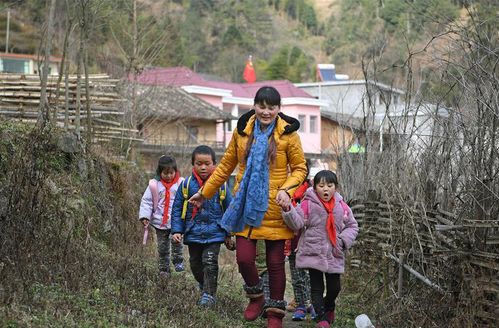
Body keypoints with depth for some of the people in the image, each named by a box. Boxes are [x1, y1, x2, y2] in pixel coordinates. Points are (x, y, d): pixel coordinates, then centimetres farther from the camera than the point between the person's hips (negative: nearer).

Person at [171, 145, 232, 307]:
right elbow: (177, 209, 4)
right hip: (193, 233, 2)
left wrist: (229, 233, 8)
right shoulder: (187, 185, -2)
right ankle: (204, 286, 37)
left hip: (214, 234, -2)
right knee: (196, 264, 14)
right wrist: (177, 230, -3)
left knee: (210, 263, -11)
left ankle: (209, 294, -3)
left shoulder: (220, 185, -3)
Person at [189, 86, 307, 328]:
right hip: (246, 206, 2)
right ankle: (255, 297, 25)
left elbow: (300, 168, 1)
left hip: (274, 209, -2)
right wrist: (205, 192, 17)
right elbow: (226, 165, 14)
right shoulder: (242, 131, 4)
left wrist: (286, 190, -17)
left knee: (275, 263, 4)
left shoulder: (288, 134, -4)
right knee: (244, 258, -4)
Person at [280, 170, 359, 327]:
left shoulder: (342, 206, 2)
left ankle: (329, 307, 41)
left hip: (334, 255, 3)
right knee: (316, 287, 0)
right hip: (313, 253, -3)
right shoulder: (308, 204, -6)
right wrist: (288, 210, -31)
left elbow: (352, 226, 12)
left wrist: (344, 239, -5)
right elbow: (297, 223, -13)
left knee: (334, 287, 10)